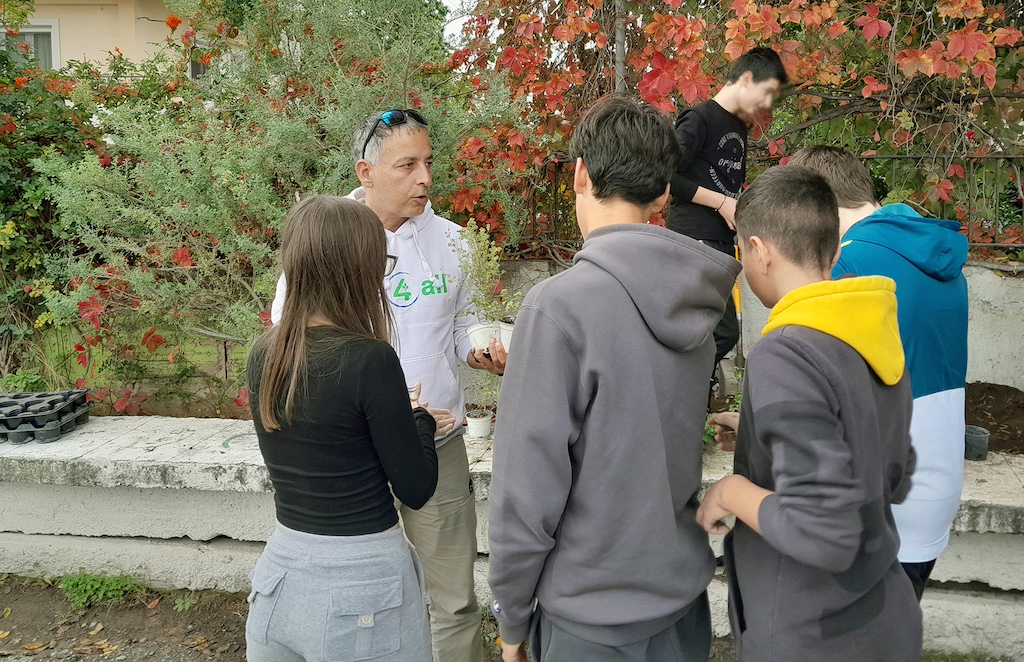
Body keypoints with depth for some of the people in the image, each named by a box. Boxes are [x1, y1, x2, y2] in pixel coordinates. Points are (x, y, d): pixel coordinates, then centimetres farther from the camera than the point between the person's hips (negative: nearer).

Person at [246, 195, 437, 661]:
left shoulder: (263, 355, -2)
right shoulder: (370, 360, -21)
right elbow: (416, 489, -12)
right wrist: (420, 420, 5)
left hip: (281, 573, 6)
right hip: (361, 583, -5)